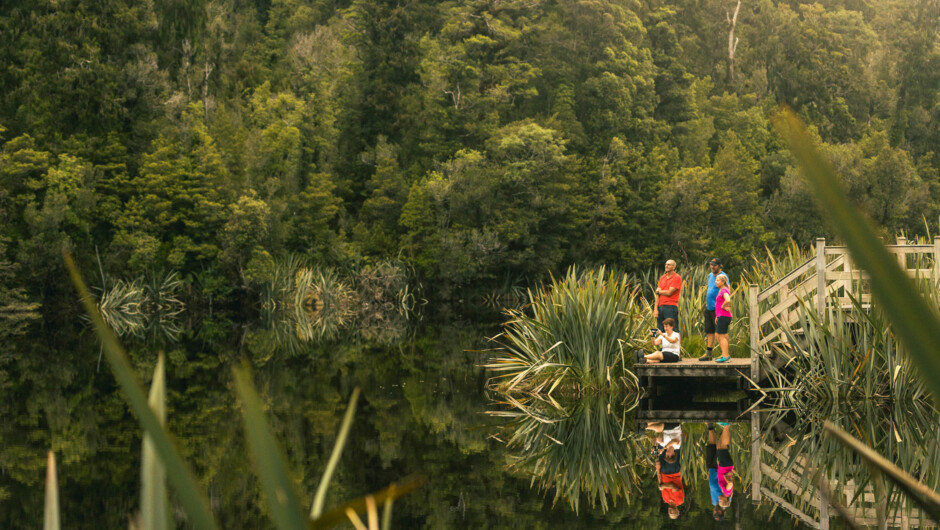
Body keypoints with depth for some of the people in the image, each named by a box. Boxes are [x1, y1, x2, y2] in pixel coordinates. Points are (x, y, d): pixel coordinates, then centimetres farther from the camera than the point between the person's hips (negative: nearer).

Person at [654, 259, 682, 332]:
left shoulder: (677, 278, -3)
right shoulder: (662, 278, 16)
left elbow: (669, 293, -12)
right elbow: (658, 295, 11)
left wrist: (658, 291, 6)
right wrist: (655, 309, 2)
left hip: (670, 307, -6)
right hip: (660, 307, 6)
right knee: (659, 330, 5)